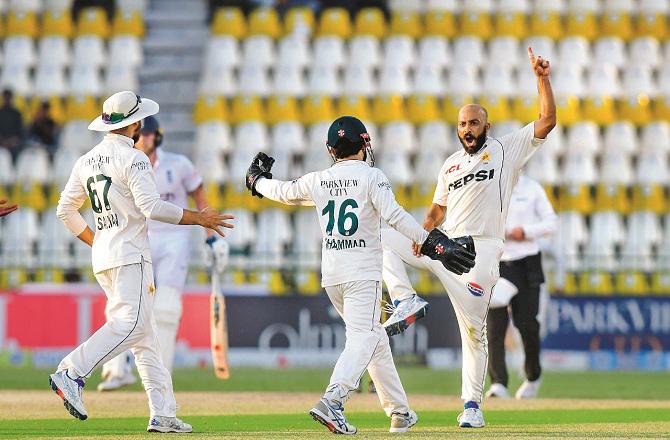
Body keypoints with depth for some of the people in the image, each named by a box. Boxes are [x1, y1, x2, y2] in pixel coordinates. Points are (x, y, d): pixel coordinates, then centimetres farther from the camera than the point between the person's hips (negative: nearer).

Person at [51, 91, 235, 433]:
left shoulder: (86, 161, 14)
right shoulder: (132, 159, -9)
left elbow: (65, 210, 18)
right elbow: (153, 207, -19)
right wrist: (198, 218, -11)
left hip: (102, 259, 9)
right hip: (129, 255, -9)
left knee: (145, 337, 8)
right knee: (131, 324, -18)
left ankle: (162, 414, 3)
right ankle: (71, 374, -30)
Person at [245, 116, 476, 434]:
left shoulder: (318, 181, 9)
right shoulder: (371, 176, -5)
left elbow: (283, 192, 25)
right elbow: (394, 216, -17)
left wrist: (257, 181, 46)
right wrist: (433, 243, -21)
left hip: (330, 276, 6)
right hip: (363, 273, -6)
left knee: (375, 338, 16)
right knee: (362, 339, -14)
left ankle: (399, 411, 20)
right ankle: (332, 401, -36)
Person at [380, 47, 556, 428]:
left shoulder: (506, 150, 5)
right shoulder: (451, 165, 19)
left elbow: (548, 121, -4)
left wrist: (542, 78, -14)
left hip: (479, 251, -5)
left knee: (474, 330, -6)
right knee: (383, 239, -10)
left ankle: (473, 404, 1)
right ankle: (407, 302, -14)